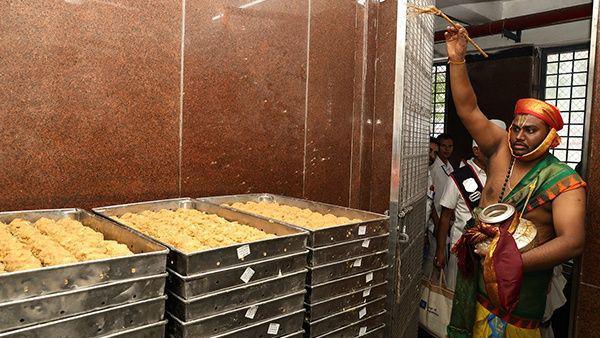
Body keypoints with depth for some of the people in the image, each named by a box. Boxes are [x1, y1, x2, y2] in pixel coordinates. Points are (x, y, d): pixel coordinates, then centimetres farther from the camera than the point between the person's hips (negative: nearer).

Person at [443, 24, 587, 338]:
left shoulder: (563, 180, -12)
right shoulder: (502, 151, 1)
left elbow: (572, 242, -21)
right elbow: (468, 109, -3)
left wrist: (514, 263, -25)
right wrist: (457, 59, -9)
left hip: (521, 286, -4)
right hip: (475, 276, 4)